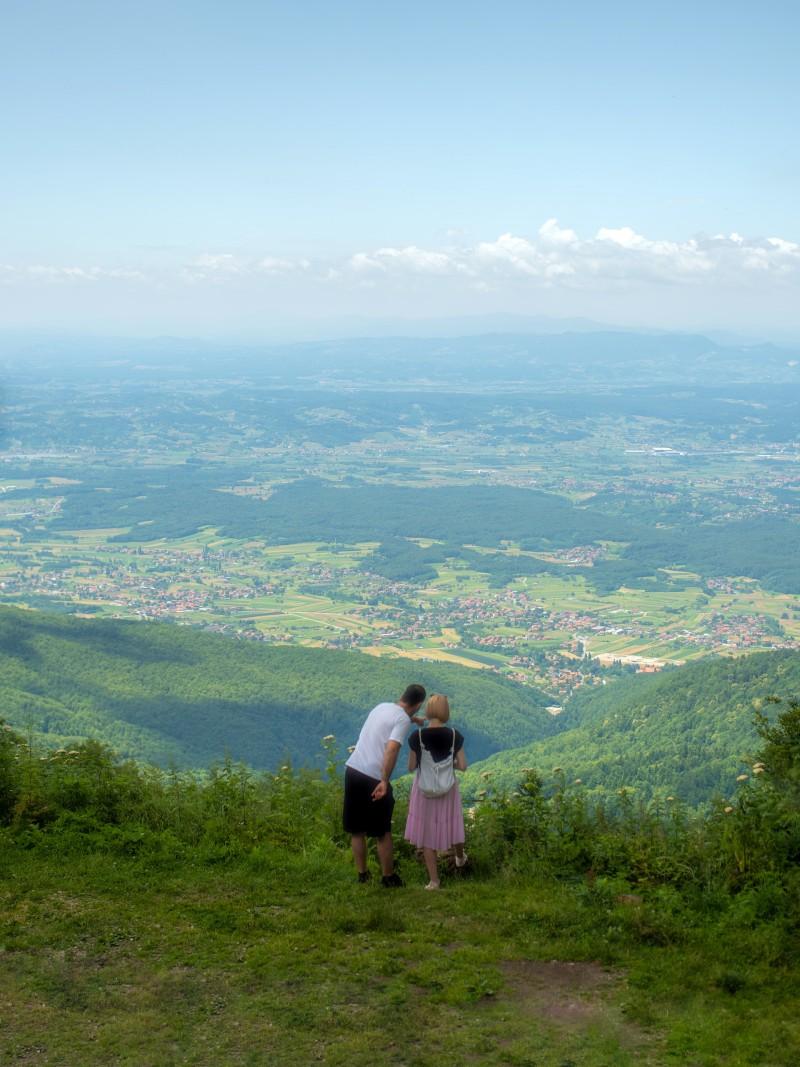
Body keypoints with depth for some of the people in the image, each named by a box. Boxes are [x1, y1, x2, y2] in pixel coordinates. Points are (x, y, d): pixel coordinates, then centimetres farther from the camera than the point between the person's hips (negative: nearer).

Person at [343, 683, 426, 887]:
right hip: (374, 778, -6)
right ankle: (388, 877, 21)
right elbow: (391, 750, -24)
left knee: (356, 830, 16)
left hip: (353, 769, 6)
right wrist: (384, 781, -26)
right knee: (383, 832, 11)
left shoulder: (381, 707, 13)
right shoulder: (403, 720, -9)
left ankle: (362, 875, 24)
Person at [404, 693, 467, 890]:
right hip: (447, 788, 2)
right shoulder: (455, 736, -12)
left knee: (427, 830, 10)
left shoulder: (417, 737, -16)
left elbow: (411, 767, -8)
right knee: (451, 823, 25)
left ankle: (434, 880, 10)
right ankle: (460, 857, 52)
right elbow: (462, 766, -9)